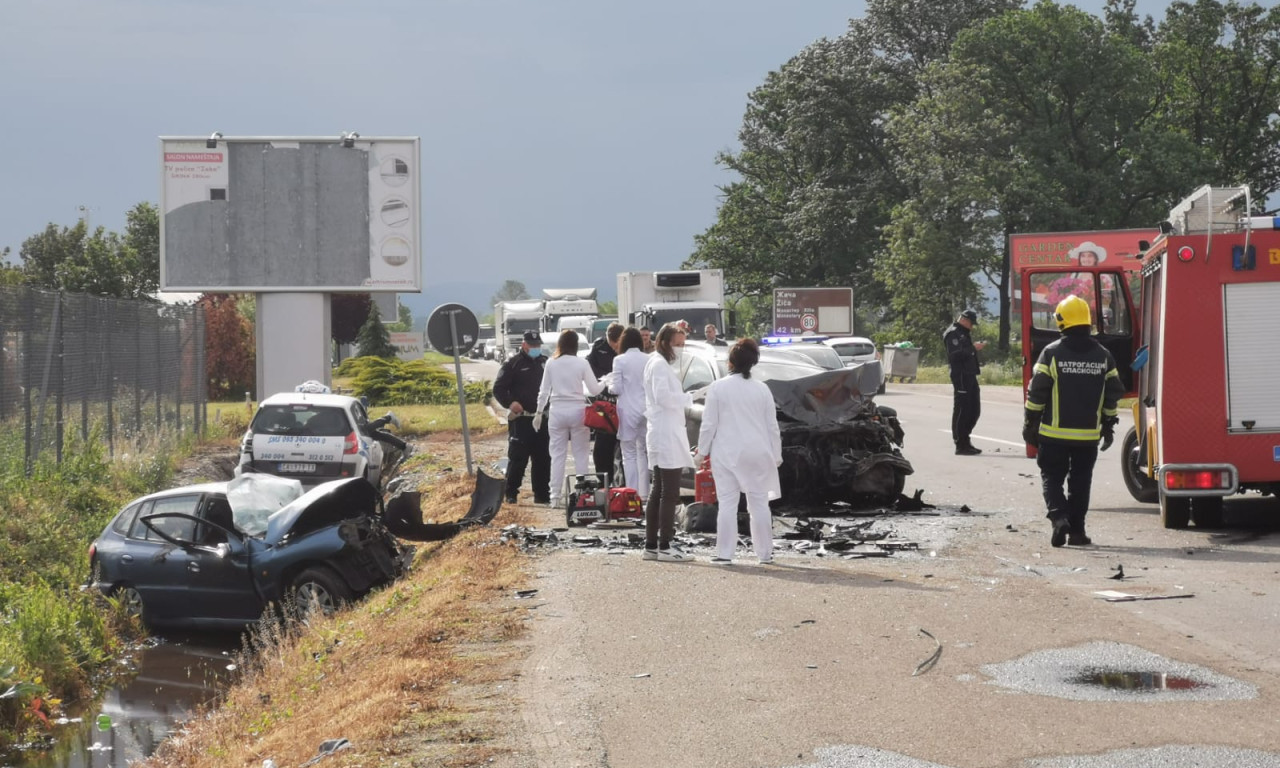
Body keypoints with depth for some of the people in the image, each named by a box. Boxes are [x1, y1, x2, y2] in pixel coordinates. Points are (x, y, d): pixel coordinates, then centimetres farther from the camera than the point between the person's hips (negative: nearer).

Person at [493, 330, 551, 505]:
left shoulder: (544, 363, 14)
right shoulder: (513, 364, -2)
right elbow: (498, 389, -5)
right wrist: (510, 403, -21)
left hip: (542, 419, 5)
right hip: (520, 419, -5)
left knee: (543, 458, 7)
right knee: (517, 458, -6)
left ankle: (542, 494, 14)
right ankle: (511, 493, 2)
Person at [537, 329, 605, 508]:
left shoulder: (551, 363, 0)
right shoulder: (581, 363, -5)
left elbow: (544, 390, 3)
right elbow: (594, 389, -2)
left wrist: (539, 412, 13)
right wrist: (605, 383, 18)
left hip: (557, 411, 1)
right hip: (577, 410, -1)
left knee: (558, 454, 6)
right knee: (580, 455, 7)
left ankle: (555, 496, 4)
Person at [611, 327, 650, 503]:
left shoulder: (620, 360, -9)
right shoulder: (648, 360, 0)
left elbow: (617, 388, -8)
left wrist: (609, 387, 13)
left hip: (628, 411, -3)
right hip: (646, 409, 3)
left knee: (629, 454, 2)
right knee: (644, 452, 13)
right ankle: (644, 493, 13)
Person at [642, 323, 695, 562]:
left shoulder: (662, 364, 21)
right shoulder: (659, 365, -10)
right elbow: (663, 397, -21)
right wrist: (690, 397, -16)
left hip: (663, 436, 11)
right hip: (666, 436, -11)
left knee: (658, 493, 12)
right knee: (669, 493, -11)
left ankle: (651, 545, 15)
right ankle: (664, 547, -13)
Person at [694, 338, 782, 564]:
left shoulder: (718, 388, -5)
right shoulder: (762, 389, 3)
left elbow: (709, 424, -5)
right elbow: (772, 426, 6)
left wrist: (701, 452, 3)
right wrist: (776, 454, 14)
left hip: (727, 453, -2)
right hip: (758, 453, 2)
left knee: (727, 503, 1)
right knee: (759, 503, 9)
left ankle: (725, 553, -2)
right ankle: (764, 552, 12)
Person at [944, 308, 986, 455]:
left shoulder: (963, 333, 22)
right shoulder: (953, 333, -10)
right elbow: (955, 354, -22)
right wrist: (973, 348, -21)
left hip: (970, 376, 10)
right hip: (960, 376, -10)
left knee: (974, 410, 12)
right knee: (961, 410, -7)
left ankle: (965, 441, 20)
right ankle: (961, 445, -5)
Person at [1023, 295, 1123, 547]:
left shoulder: (1052, 353, -8)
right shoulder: (1103, 356, 3)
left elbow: (1037, 392, -7)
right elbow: (1113, 394, 8)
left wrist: (1030, 423, 2)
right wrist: (1108, 426, 17)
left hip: (1055, 433, -3)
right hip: (1089, 434, 3)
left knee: (1052, 477, 7)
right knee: (1080, 481, 12)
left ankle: (1059, 516, -15)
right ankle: (1076, 531, 12)